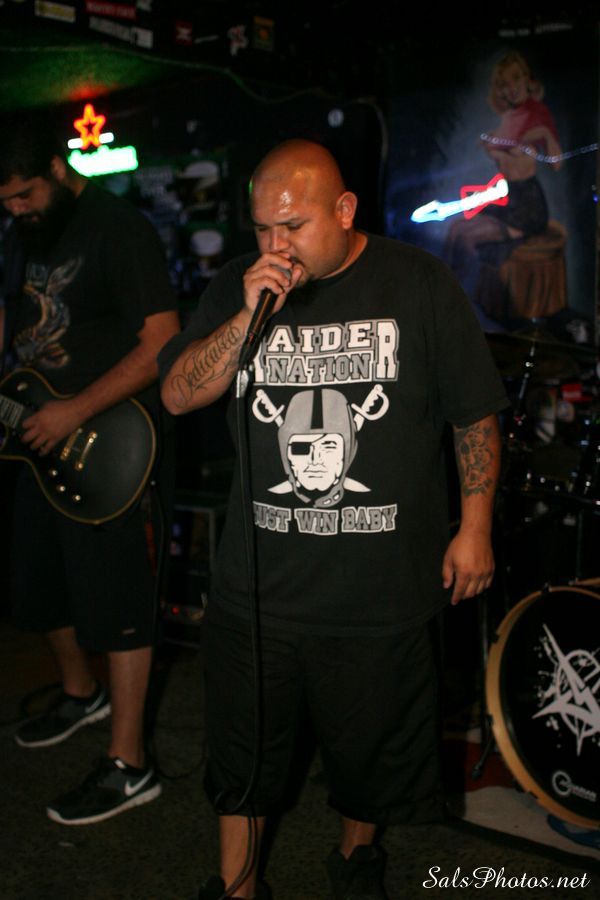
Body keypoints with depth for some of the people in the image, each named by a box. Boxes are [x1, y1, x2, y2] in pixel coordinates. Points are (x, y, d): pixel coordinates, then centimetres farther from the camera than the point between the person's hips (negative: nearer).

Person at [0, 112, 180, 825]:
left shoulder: (119, 230, -15)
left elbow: (162, 343, -20)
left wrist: (76, 411, -22)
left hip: (108, 451, -8)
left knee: (114, 603, -2)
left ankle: (127, 767, 9)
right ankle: (81, 694, 44)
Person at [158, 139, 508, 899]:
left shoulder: (418, 283, -5)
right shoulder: (237, 287, 1)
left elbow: (476, 415, 0)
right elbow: (176, 396, -5)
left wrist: (475, 529, -1)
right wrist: (250, 318, -18)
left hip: (382, 584, -1)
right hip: (259, 577, 2)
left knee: (371, 742, 17)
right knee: (242, 743, 15)